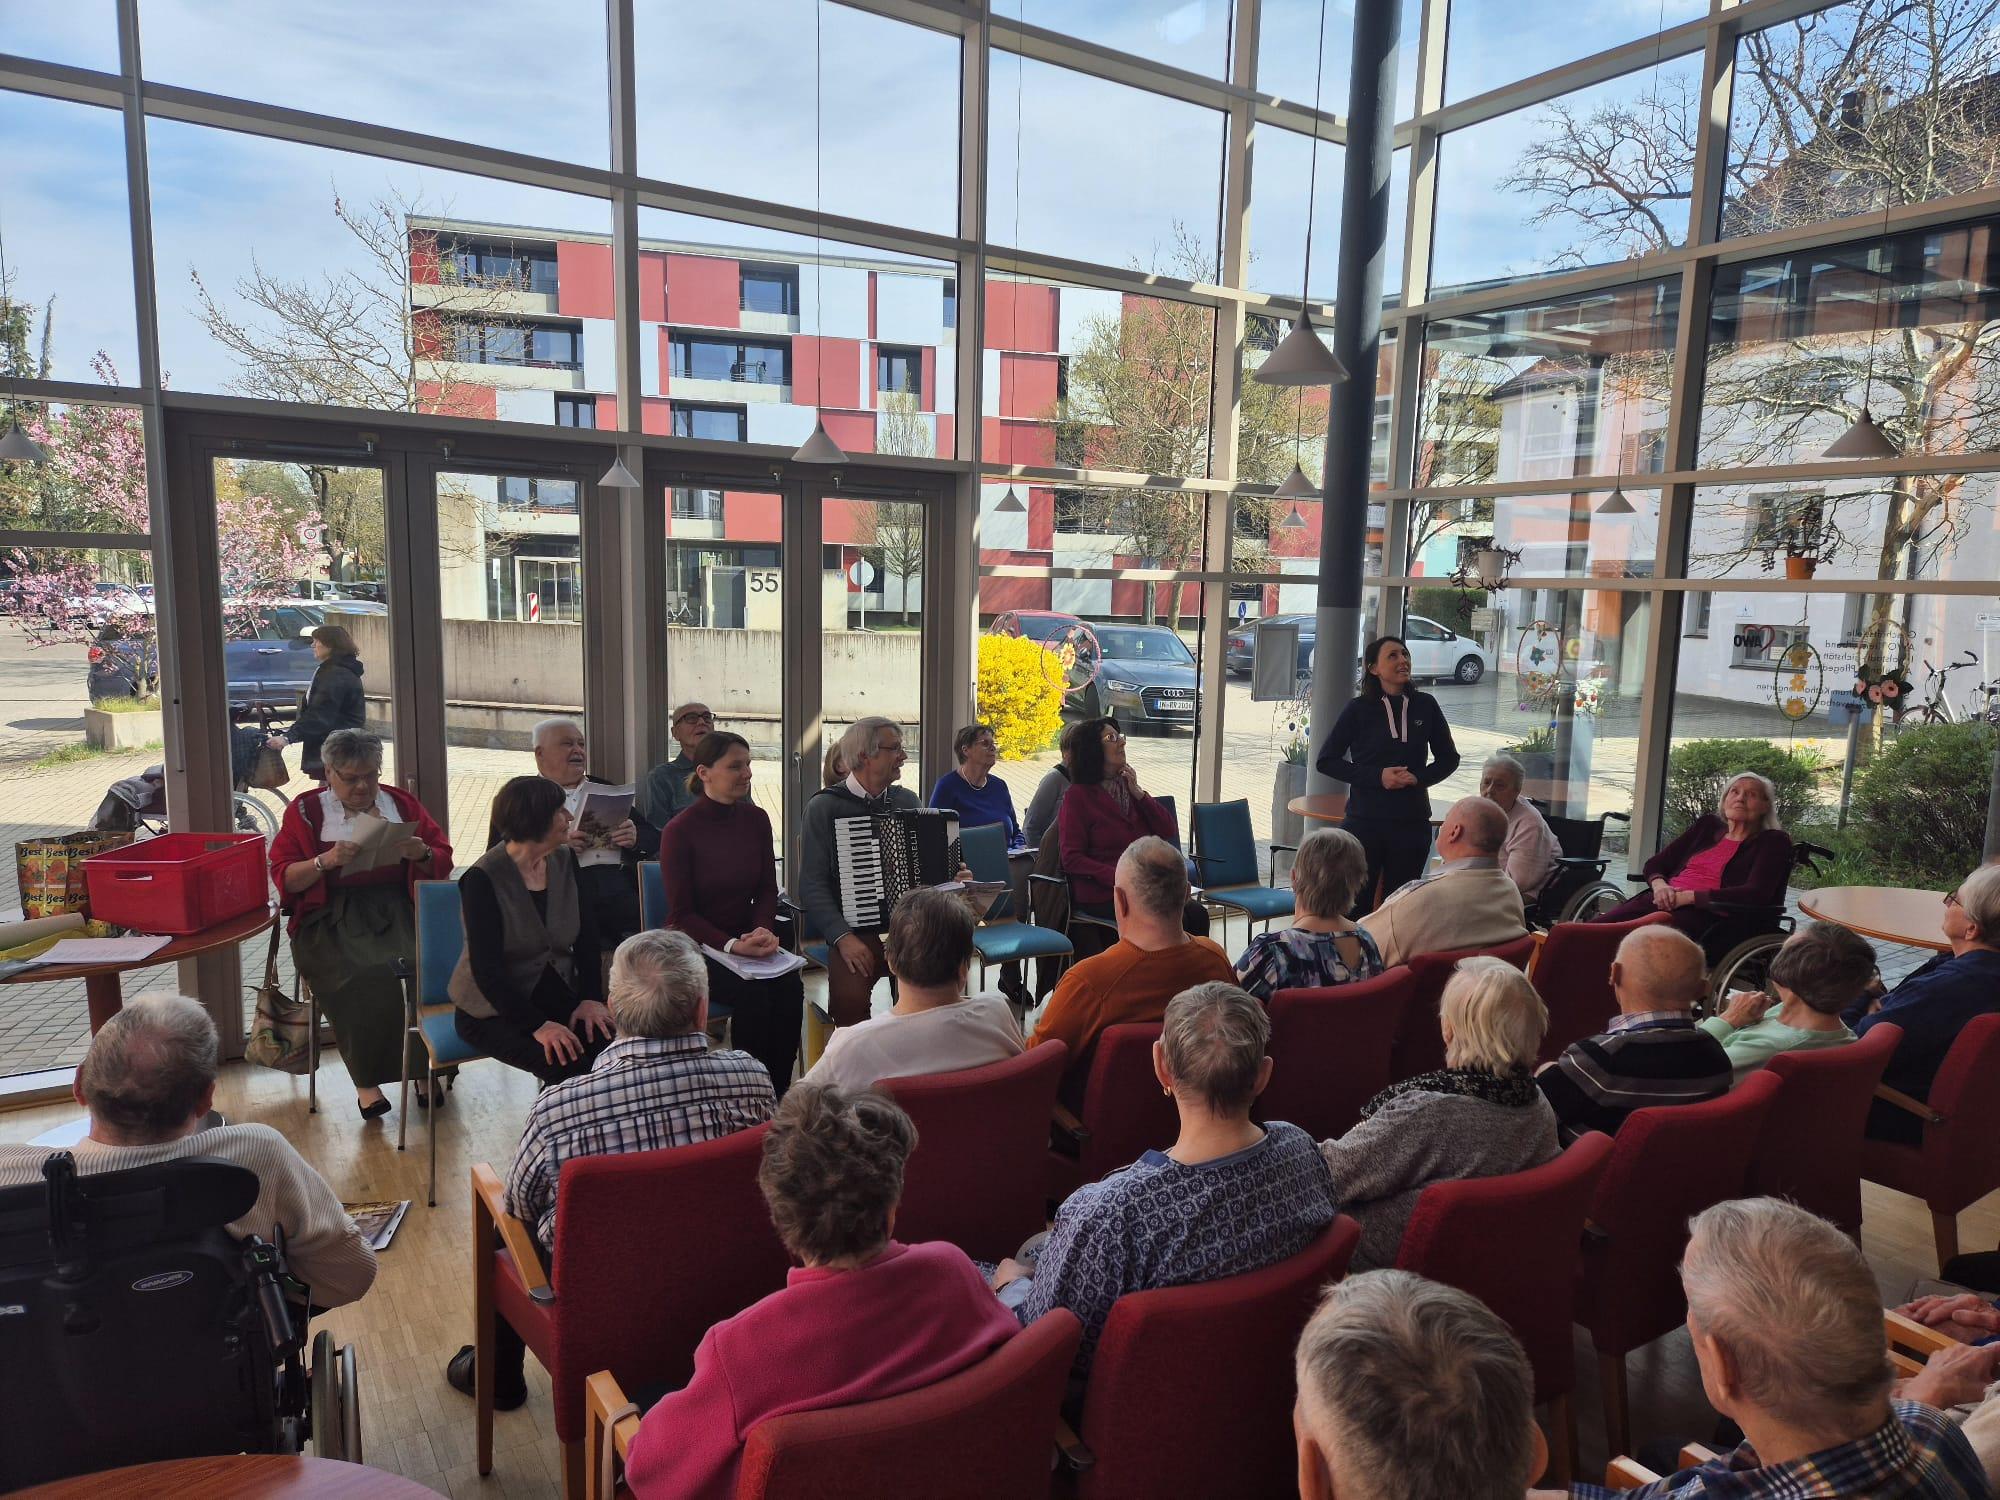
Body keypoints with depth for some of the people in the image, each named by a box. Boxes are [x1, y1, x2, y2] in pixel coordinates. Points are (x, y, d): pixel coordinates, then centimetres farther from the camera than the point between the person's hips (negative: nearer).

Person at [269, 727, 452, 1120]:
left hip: (398, 907, 2)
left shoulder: (402, 804, 17)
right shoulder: (305, 811, 11)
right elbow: (284, 877, 3)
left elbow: (443, 861, 16)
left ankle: (423, 1069, -12)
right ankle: (366, 1079, -15)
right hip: (334, 916, -1)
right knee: (366, 975, -32)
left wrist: (422, 855, -6)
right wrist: (325, 861, -15)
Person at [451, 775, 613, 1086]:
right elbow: (487, 969, -19)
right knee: (567, 1062, -30)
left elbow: (586, 935, 4)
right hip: (494, 1011, -5)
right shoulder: (483, 879, -15)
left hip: (557, 995, 5)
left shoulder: (565, 860, 2)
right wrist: (538, 1025, -28)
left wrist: (589, 997, -10)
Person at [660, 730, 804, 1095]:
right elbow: (682, 913, -9)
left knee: (789, 984, -24)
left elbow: (767, 889, 9)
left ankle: (778, 1090, -12)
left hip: (746, 938, 4)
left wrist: (763, 929, -12)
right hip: (694, 945, -4)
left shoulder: (756, 819, 3)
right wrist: (731, 945, -22)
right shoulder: (680, 830, -11)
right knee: (751, 992, -29)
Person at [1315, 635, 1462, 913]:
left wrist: (1419, 777, -7)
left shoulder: (1425, 705, 4)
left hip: (1412, 824, 2)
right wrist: (1378, 776, -12)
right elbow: (1326, 760, -2)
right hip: (1365, 822, -2)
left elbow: (1448, 758, 13)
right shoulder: (1359, 708, -2)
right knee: (1356, 903, -1)